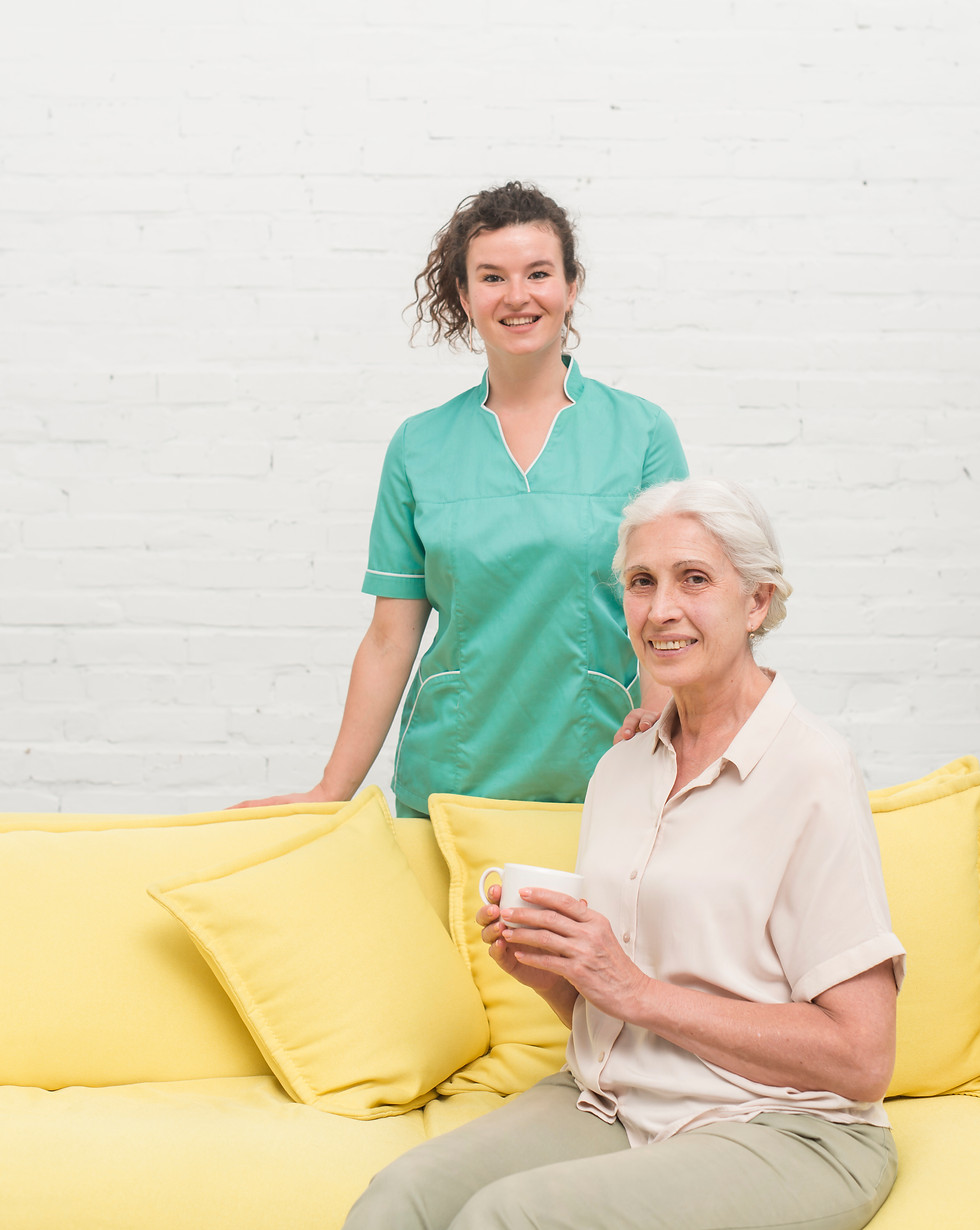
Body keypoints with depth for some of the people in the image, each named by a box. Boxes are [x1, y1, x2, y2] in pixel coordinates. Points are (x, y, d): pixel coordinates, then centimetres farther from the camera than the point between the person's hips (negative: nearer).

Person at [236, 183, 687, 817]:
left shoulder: (642, 432, 0)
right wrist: (331, 794, 2)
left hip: (596, 782, -1)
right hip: (447, 782, 1)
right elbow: (390, 640, 5)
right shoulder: (419, 445, 4)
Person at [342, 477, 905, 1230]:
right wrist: (545, 968, -4)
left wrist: (638, 990, -15)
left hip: (781, 1136, -5)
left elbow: (860, 1060, -15)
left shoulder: (811, 773, -10)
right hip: (604, 1105, 5)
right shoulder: (621, 768, 11)